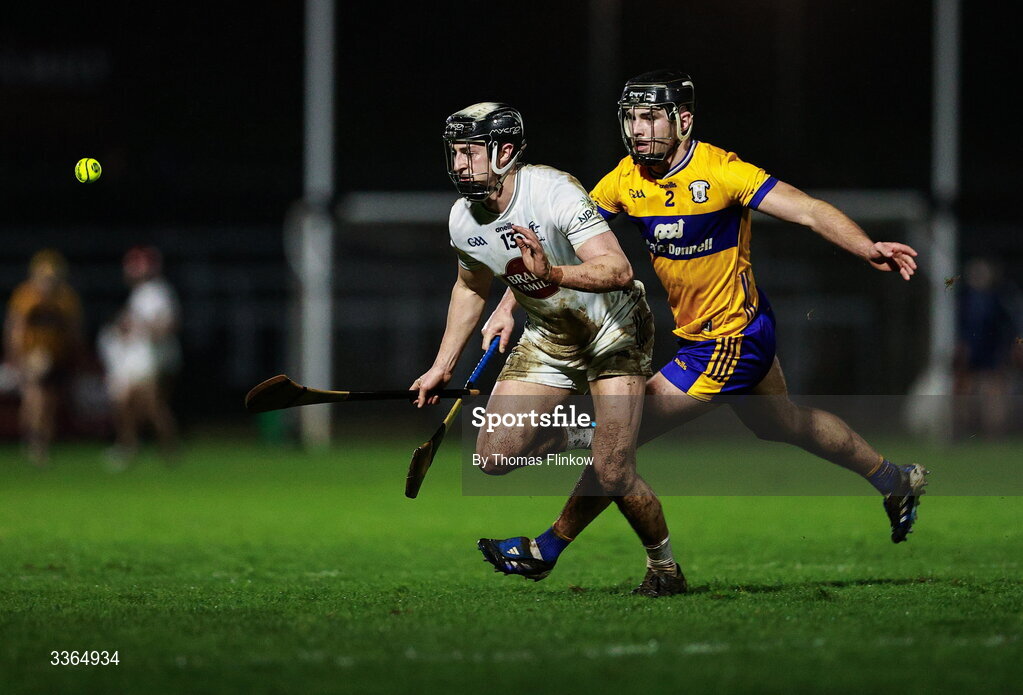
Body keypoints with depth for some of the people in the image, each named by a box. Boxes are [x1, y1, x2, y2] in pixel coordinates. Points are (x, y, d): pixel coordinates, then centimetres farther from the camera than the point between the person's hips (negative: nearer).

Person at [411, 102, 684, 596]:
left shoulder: (554, 193, -28)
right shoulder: (463, 221, -7)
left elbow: (618, 271, -37)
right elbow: (471, 287, 15)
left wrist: (553, 273, -53)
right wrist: (442, 367, 16)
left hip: (614, 328, -6)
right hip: (549, 337, 6)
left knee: (611, 474, -17)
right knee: (494, 455, -8)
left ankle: (665, 567, 9)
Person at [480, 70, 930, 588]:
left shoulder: (720, 172, -23)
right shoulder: (625, 180, -5)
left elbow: (808, 211, -28)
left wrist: (868, 249, -44)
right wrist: (508, 305, -10)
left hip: (731, 342, -8)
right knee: (787, 425, 28)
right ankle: (897, 481, 48)